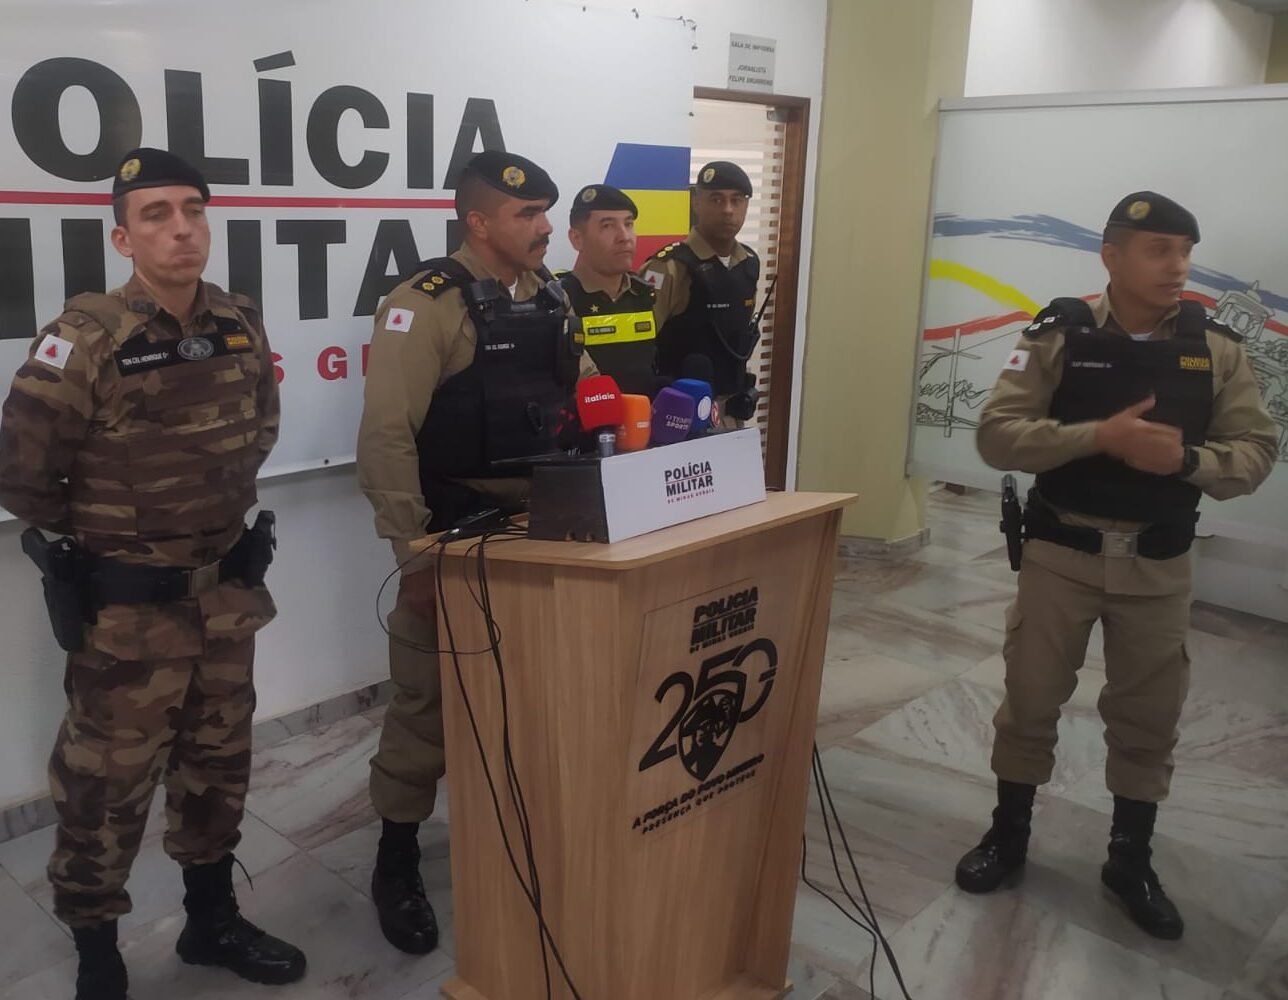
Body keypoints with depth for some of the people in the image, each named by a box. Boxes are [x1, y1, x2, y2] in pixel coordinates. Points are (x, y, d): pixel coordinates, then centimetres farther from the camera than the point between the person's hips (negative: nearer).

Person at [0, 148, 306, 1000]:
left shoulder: (243, 326, 0)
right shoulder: (86, 339, -18)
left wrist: (224, 512, 11)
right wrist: (100, 536, -1)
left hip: (229, 588, 6)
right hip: (127, 603, -6)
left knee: (218, 762, 17)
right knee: (108, 781, 6)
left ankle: (213, 919, 36)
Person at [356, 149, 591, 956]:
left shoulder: (553, 299, 9)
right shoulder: (426, 305, -13)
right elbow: (387, 438, -18)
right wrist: (413, 553, -20)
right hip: (456, 536, -6)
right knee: (429, 696, 4)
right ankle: (397, 862, 22)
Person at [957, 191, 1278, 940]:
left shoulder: (1217, 350, -1)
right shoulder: (1058, 337, -7)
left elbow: (1257, 452, -2)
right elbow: (998, 434, -14)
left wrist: (1187, 459, -22)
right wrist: (1101, 436, -25)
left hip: (1159, 564, 2)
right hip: (1062, 552, -2)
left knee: (1149, 715, 12)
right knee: (1031, 699, 10)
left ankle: (1132, 860, 31)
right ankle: (1008, 837, 30)